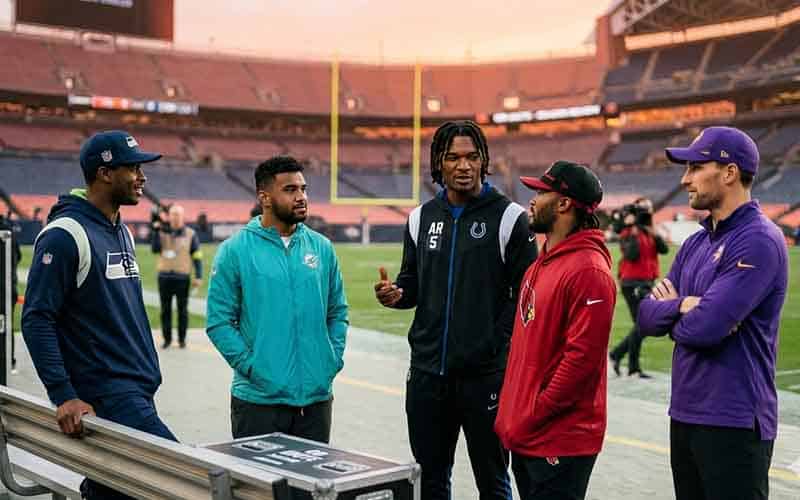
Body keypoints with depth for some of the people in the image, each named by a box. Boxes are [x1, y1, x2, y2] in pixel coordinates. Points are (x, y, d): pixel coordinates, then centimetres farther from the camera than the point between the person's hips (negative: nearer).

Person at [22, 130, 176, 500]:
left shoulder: (122, 233, 15)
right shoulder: (65, 235, -12)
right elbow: (36, 320, -15)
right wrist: (63, 396, -20)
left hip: (138, 393, 9)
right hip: (104, 397, -9)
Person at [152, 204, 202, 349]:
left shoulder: (190, 234, 2)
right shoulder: (162, 232, 7)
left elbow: (197, 257, 1)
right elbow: (155, 249, -6)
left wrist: (198, 277, -6)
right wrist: (156, 232, -13)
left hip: (182, 277, -2)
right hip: (164, 276, 2)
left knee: (182, 310, 3)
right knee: (165, 309, 6)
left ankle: (182, 339, 13)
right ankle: (167, 338, 15)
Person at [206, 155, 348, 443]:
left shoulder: (322, 247, 7)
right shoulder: (235, 251, -5)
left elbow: (338, 312, 12)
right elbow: (219, 321, -7)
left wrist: (333, 360, 1)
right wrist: (251, 365, -14)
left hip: (317, 397, 4)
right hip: (259, 399, -4)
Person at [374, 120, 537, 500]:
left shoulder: (508, 216, -5)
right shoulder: (422, 218, 10)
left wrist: (495, 342, -17)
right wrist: (395, 294, -5)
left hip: (486, 375, -4)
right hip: (427, 372, 5)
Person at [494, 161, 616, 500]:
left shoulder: (588, 272, -18)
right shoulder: (542, 263, 12)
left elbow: (582, 358, -22)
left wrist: (534, 416, -16)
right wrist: (512, 412, 12)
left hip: (560, 441, -9)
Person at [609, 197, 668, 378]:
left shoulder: (650, 233, 15)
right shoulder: (628, 233, -6)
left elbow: (664, 249, 1)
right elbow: (632, 255, -21)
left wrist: (653, 233, -11)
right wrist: (633, 232, -18)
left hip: (648, 284, 8)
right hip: (633, 283, -8)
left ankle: (617, 354, 22)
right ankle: (633, 367, 1)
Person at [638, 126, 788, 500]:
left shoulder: (758, 241, -15)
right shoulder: (697, 243, 12)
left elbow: (704, 327, -24)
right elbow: (647, 316, 9)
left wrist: (672, 309, -3)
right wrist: (682, 307, -11)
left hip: (734, 423, -8)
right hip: (685, 415, 8)